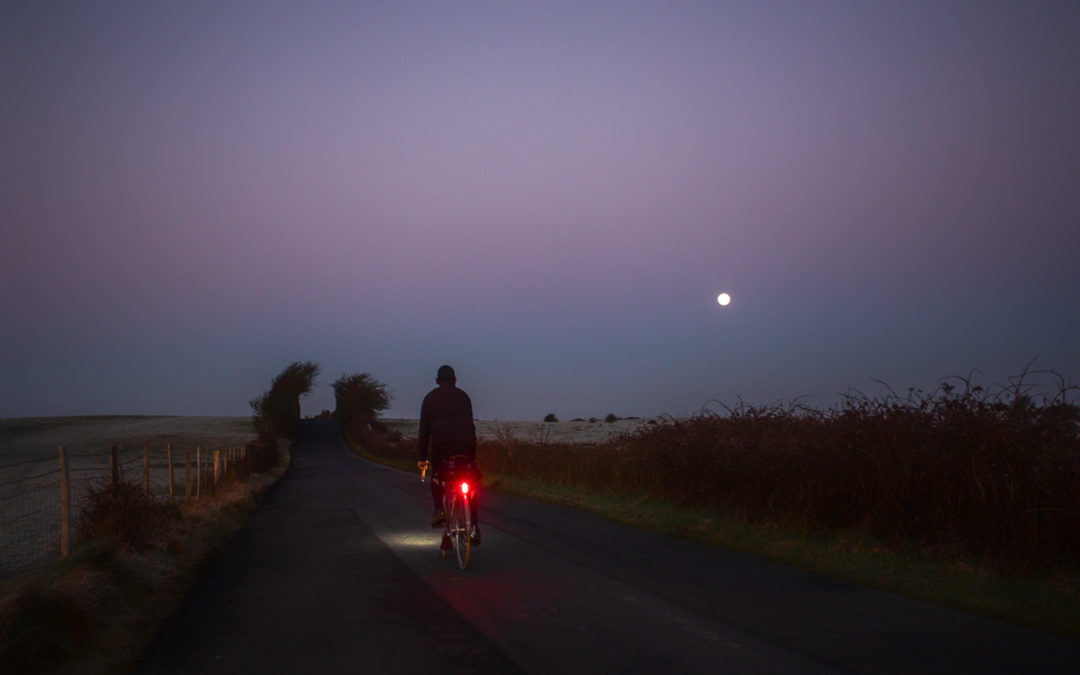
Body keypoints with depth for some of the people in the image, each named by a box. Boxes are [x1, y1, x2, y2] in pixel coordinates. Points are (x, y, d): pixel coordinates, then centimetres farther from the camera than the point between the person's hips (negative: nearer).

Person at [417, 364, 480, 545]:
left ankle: (439, 509, 2)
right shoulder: (464, 396, 23)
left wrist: (422, 457, 18)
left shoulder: (430, 398, 17)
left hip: (441, 442, -2)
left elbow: (424, 429, 14)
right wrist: (472, 454, 32)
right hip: (467, 442, 2)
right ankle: (473, 525, 3)